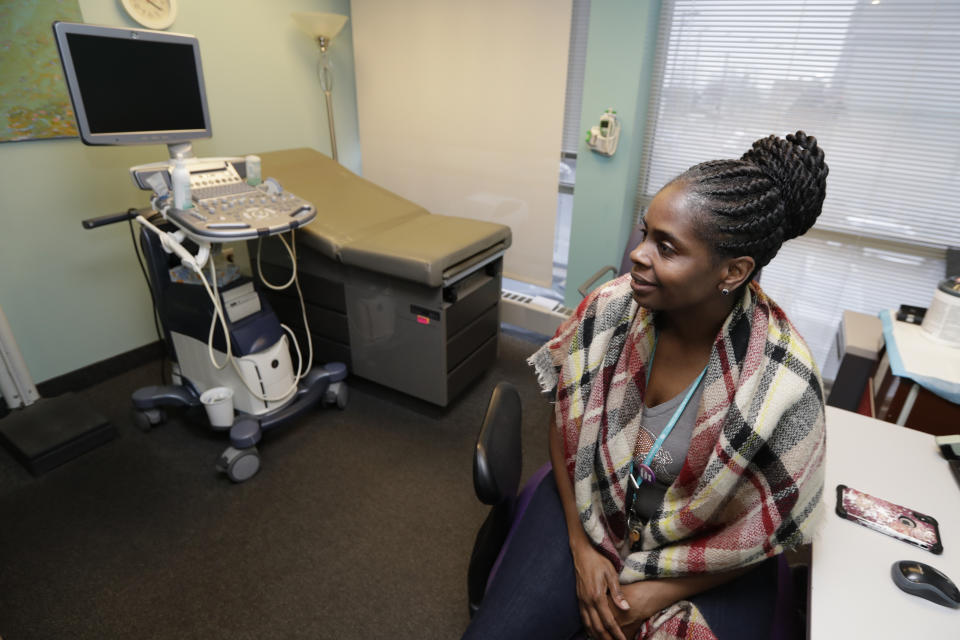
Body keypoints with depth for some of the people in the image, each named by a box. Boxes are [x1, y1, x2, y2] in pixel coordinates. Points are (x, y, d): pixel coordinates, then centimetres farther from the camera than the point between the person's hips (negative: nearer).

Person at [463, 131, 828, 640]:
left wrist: (657, 592, -10)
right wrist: (581, 549, -8)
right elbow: (564, 424, -5)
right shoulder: (609, 308, -18)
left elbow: (765, 532, -10)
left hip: (705, 563, 0)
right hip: (587, 508, 2)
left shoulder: (784, 384, -25)